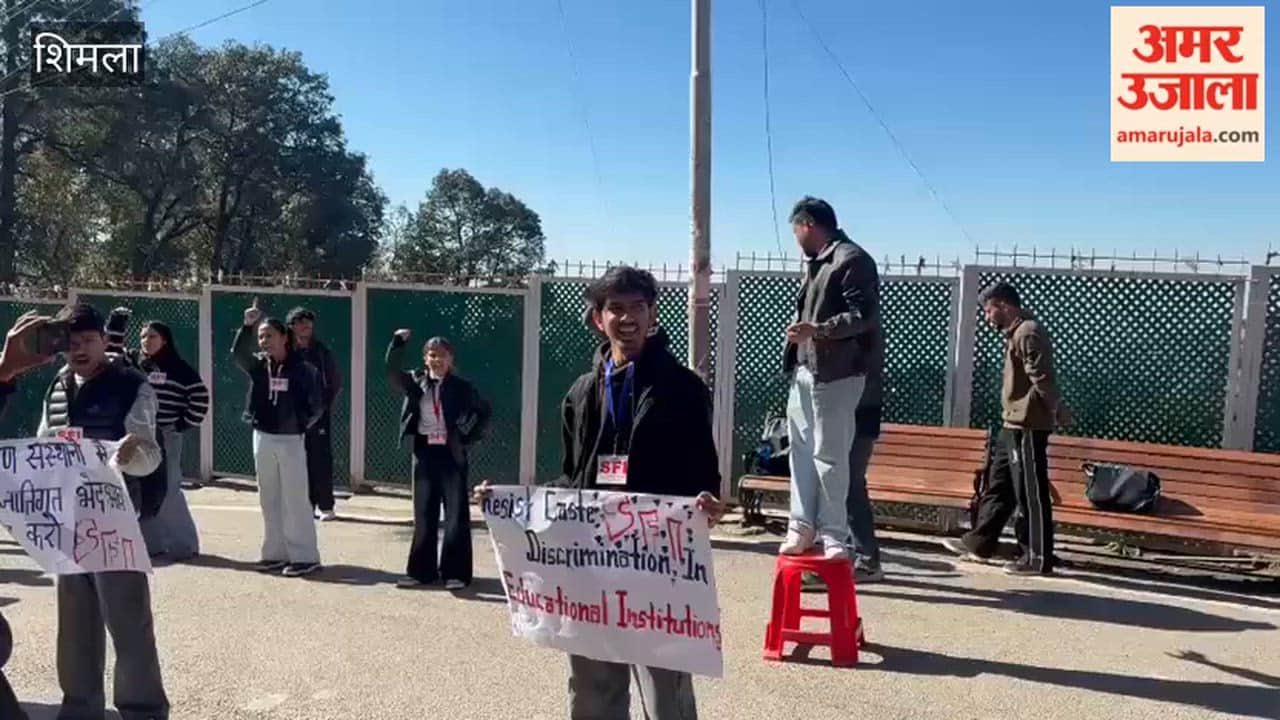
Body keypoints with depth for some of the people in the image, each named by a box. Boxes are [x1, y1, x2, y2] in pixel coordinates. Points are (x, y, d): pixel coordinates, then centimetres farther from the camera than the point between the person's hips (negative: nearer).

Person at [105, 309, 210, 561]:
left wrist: (184, 425, -7)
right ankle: (152, 542, 19)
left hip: (165, 438, -6)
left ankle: (184, 544, 4)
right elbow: (111, 349, 12)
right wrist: (117, 321, 1)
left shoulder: (178, 369, -6)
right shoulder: (134, 362, 8)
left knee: (167, 493, -6)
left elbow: (200, 397, -8)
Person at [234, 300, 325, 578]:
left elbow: (317, 404, -2)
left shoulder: (302, 369, -7)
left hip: (291, 440, -5)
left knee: (295, 499, -3)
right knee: (269, 500, 11)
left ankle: (305, 556, 2)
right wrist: (248, 326, -29)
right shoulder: (258, 365, 3)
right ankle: (275, 552, 21)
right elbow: (238, 353, -17)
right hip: (262, 438, 5)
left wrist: (301, 424, -8)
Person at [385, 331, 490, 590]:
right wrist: (398, 343, -20)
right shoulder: (416, 382, 6)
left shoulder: (461, 386, 0)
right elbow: (393, 374, -10)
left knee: (456, 515, 0)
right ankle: (422, 570, 17)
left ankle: (456, 572, 5)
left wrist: (469, 438, -5)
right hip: (424, 452, 2)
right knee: (423, 515, 8)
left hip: (452, 454, -2)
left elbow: (483, 411, 5)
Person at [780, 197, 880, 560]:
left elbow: (865, 316, -18)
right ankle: (802, 525, 16)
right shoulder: (817, 263, 19)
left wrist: (817, 330, -27)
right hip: (805, 370, 9)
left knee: (829, 456, -5)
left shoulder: (852, 259, -10)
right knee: (802, 450, 9)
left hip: (835, 374, -9)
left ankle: (833, 535, 5)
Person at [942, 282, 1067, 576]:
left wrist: (1057, 409, -20)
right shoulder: (1017, 333, 18)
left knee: (1030, 493, -4)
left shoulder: (1029, 332, -15)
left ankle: (1037, 558, 4)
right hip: (1014, 424, 10)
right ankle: (979, 542, 24)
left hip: (1028, 426, -10)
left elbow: (1043, 378, -20)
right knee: (998, 486, 15)